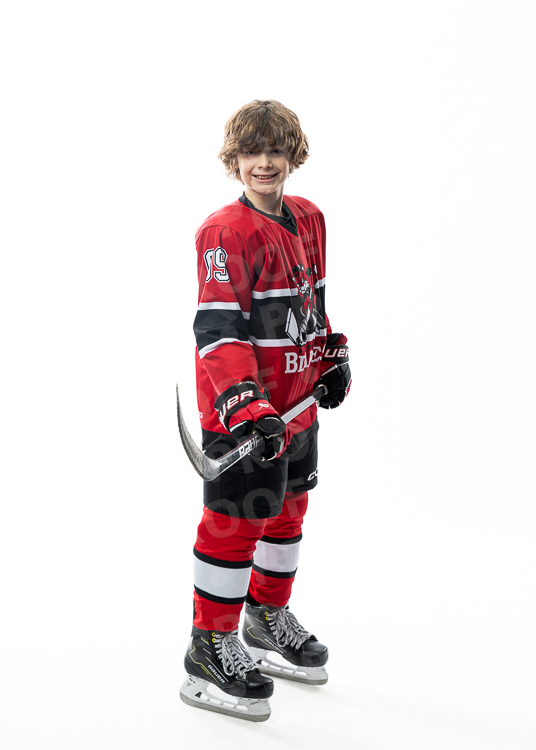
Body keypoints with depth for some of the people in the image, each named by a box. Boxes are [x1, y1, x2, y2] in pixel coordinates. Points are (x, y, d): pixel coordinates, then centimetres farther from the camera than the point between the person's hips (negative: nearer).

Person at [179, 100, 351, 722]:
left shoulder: (309, 219, 9)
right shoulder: (226, 232, -17)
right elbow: (217, 328, -24)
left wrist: (331, 356, 19)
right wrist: (247, 405, -32)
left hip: (298, 401, 8)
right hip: (241, 409, -8)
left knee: (288, 507, 19)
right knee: (237, 519, -3)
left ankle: (268, 618, 40)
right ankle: (210, 652, 13)